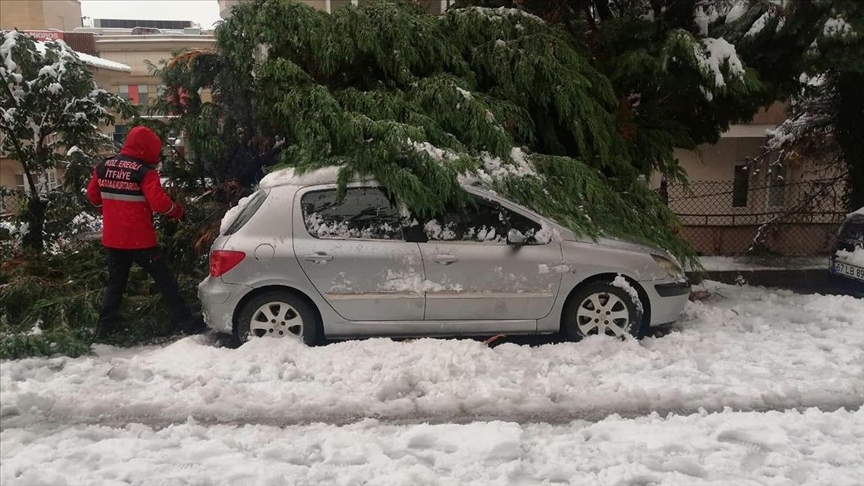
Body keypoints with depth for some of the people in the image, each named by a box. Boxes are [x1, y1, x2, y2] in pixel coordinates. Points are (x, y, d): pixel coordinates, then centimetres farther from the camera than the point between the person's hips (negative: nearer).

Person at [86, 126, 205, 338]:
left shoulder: (103, 167, 6)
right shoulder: (145, 172, -14)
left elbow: (93, 196, 16)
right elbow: (159, 203, -21)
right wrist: (178, 211, -4)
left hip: (112, 238, 6)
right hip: (139, 240, -5)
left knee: (115, 283, 18)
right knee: (165, 280, 3)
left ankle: (104, 327, 19)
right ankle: (186, 322, 5)